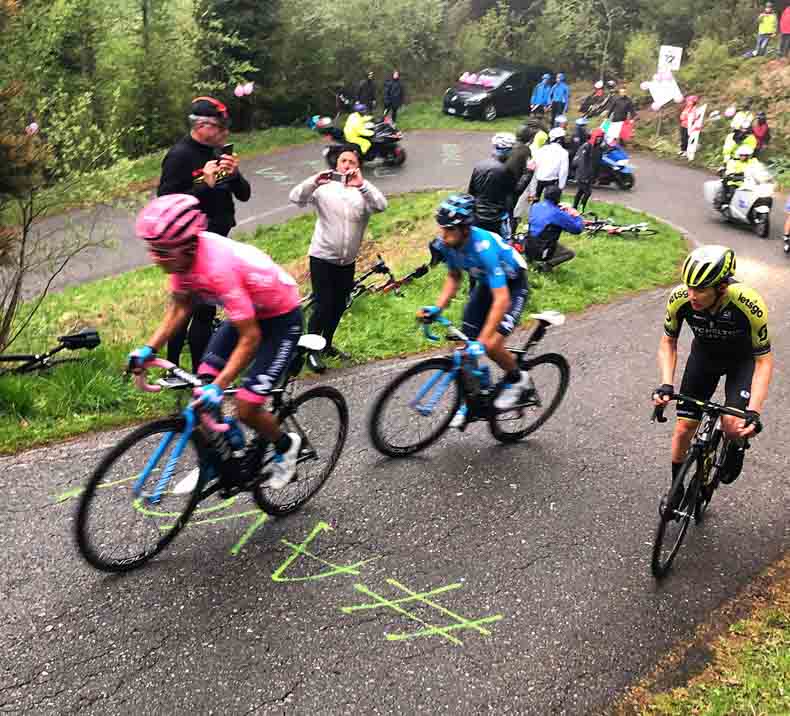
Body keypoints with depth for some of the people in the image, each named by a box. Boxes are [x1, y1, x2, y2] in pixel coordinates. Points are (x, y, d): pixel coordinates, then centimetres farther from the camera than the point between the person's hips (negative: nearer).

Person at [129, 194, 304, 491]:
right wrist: (149, 349, -10)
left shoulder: (218, 267, -38)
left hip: (281, 318, -7)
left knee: (246, 409, -10)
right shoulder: (183, 255, -16)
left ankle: (286, 446, 21)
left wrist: (218, 387, -36)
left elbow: (250, 338, -33)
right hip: (247, 312, 8)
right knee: (203, 385, 0)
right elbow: (180, 308, 1)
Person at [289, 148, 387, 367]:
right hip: (322, 257, -4)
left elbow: (381, 205, -19)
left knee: (339, 306, 14)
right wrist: (314, 181, -33)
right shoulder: (324, 188, -4)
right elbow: (296, 198, -16)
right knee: (324, 306, -7)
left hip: (347, 261, 4)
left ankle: (327, 344, 34)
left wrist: (362, 184, -34)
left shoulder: (363, 192, 0)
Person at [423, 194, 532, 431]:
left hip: (512, 287, -6)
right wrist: (437, 308, -14)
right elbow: (454, 277, 1)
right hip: (486, 283, 7)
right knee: (467, 345, 1)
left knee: (491, 345, -21)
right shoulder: (445, 243, -19)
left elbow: (502, 300, -41)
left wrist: (481, 341, -43)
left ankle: (518, 379, 9)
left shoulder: (484, 248, -39)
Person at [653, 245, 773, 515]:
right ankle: (676, 489, 26)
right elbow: (668, 342, -12)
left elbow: (764, 360, -25)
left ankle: (736, 447, 15)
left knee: (733, 426, -23)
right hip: (704, 355, 3)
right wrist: (666, 385, -26)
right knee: (684, 427, 1)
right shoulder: (680, 299, -31)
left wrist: (754, 412, -35)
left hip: (743, 359, -2)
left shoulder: (750, 305, -38)